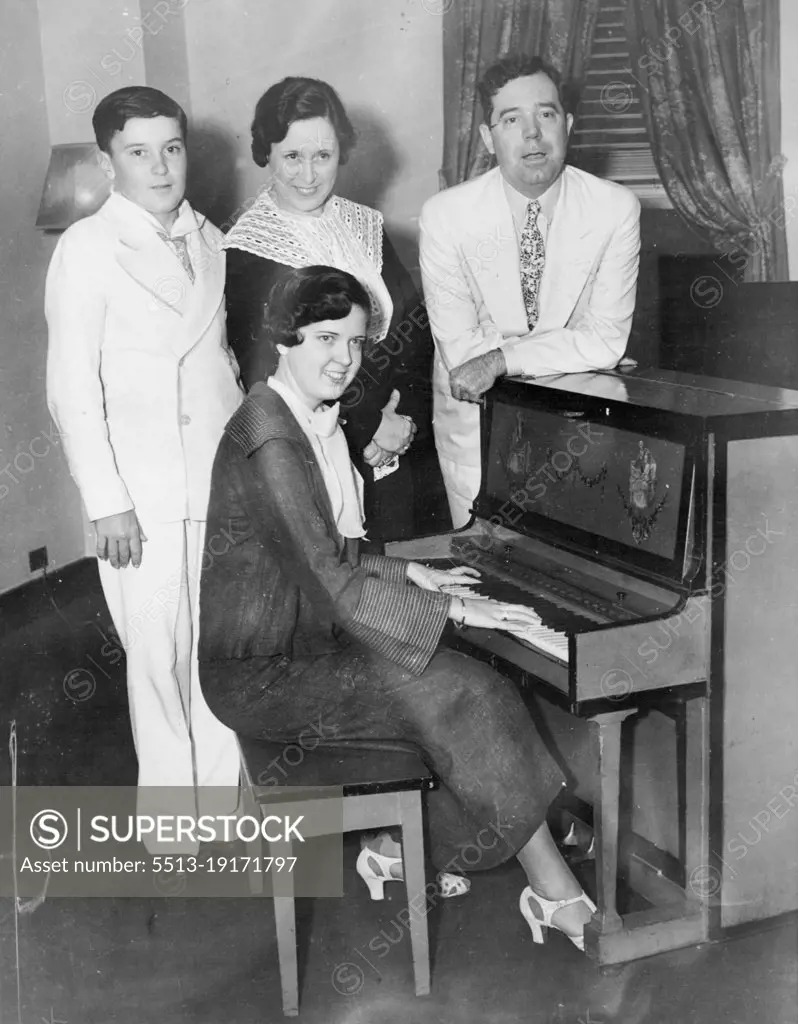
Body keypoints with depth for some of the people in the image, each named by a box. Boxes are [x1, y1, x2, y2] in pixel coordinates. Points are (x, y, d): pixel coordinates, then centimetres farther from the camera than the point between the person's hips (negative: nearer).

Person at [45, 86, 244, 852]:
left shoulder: (210, 242, 7)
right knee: (159, 653, 4)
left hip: (225, 476, 4)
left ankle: (224, 791, 28)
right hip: (144, 490, -4)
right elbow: (72, 390, -8)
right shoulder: (86, 250, -7)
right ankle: (171, 809, 23)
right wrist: (106, 500, -11)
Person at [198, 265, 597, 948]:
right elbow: (330, 581, -25)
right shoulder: (268, 439, -21)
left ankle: (408, 848, 4)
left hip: (306, 636, 9)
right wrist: (454, 609, -20)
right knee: (460, 694, -17)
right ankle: (553, 892, -6)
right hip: (263, 670, -9)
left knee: (472, 684, -5)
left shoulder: (316, 421, 11)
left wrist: (414, 575, 10)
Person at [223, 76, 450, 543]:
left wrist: (407, 418, -10)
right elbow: (262, 378, -11)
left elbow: (416, 326, 6)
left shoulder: (366, 226, 7)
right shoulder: (247, 251, -8)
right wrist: (367, 431, -11)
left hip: (398, 460, 5)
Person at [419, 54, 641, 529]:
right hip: (479, 420, 0)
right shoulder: (445, 215, -13)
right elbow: (459, 349, -15)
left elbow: (608, 340, -17)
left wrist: (503, 358, -26)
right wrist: (564, 348, -18)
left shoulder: (616, 208, -12)